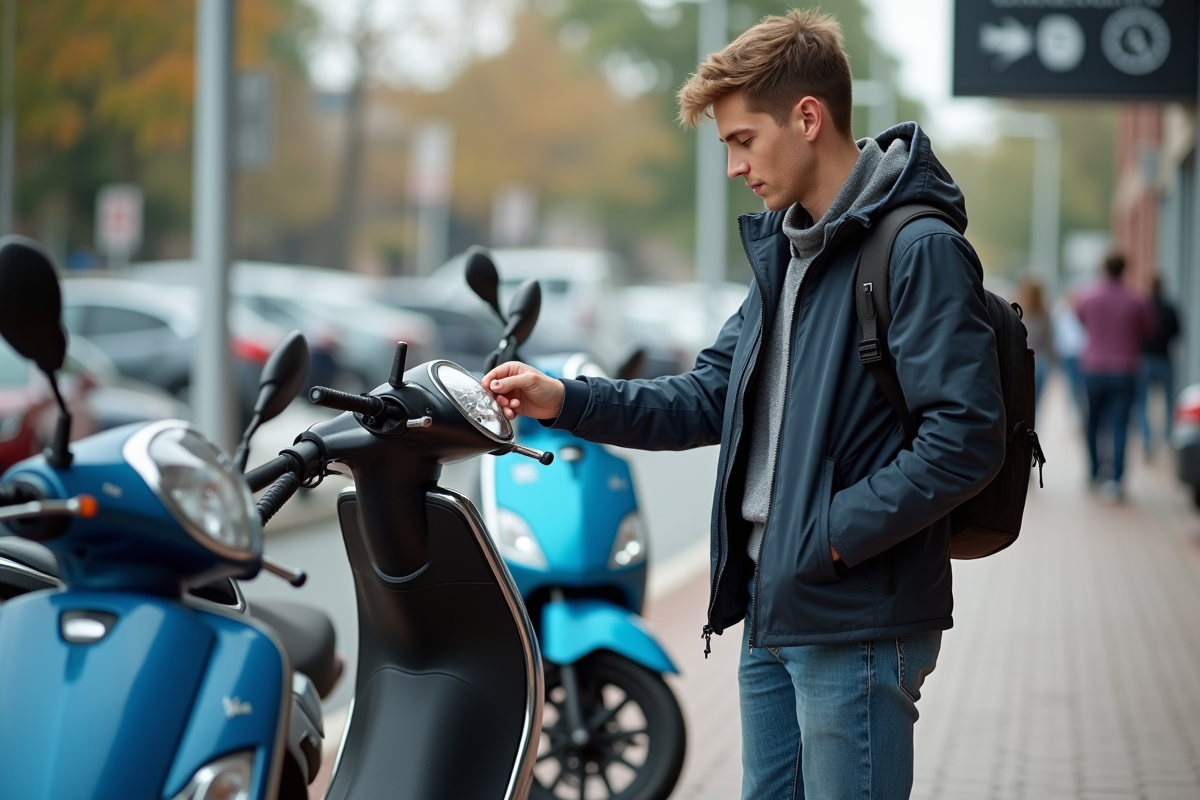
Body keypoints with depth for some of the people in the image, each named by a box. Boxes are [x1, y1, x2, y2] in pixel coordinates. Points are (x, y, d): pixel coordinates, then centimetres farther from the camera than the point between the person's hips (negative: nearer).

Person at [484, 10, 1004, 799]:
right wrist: (566, 401, 5)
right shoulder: (786, 250, 16)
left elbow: (965, 439, -21)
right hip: (775, 613, 9)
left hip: (859, 623, -9)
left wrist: (830, 535, -20)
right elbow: (709, 398, 17)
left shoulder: (920, 250, -15)